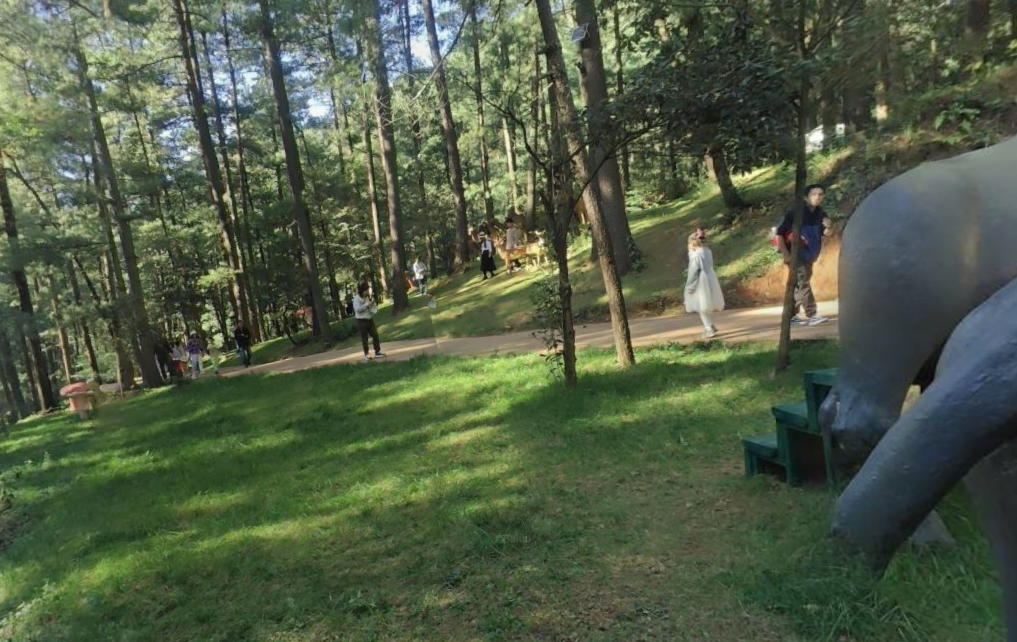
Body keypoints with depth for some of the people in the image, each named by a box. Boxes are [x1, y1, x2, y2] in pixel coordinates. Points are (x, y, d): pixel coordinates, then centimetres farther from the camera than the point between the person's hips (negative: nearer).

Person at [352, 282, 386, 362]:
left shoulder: (368, 297, 7)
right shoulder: (356, 299, -12)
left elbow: (374, 307, 12)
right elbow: (358, 309, -23)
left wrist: (372, 301, -8)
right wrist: (367, 304, -20)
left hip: (370, 319, 6)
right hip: (362, 321, -6)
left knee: (375, 335, 3)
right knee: (364, 338, 3)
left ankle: (377, 352, 11)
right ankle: (366, 354, 13)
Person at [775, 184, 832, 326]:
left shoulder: (820, 214, 1)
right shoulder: (795, 212, -17)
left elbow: (824, 234, 11)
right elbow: (779, 233, -16)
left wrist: (827, 227, -13)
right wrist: (785, 254, -20)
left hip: (809, 255, 7)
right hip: (795, 255, -7)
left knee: (798, 284, 12)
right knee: (803, 282, -14)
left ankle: (792, 315, 20)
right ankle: (811, 315, -15)